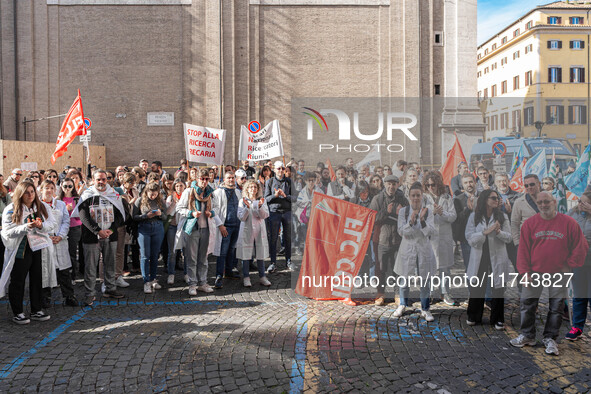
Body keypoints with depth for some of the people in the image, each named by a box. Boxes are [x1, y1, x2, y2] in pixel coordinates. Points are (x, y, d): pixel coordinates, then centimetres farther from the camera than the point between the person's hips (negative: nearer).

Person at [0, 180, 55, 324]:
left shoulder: (41, 207, 4)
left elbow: (52, 223, 2)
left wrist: (41, 225, -19)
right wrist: (27, 227, -26)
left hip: (38, 248, 4)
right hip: (20, 250, -3)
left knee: (37, 280, 9)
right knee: (17, 281, 4)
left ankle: (37, 311, 20)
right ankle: (17, 313, 16)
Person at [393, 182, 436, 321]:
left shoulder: (428, 212, 0)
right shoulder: (403, 211, -1)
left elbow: (431, 232, -9)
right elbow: (401, 231, -8)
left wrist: (422, 220, -24)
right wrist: (411, 221, -24)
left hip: (423, 249, 0)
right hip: (407, 248, 0)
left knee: (424, 280, 4)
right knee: (405, 279, 9)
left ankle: (425, 309, 17)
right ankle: (402, 305, 29)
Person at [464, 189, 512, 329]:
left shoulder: (502, 217, 4)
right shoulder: (474, 216, 0)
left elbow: (508, 238, 1)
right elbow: (470, 237, -8)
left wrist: (498, 232, -19)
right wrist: (486, 232, -20)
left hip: (497, 257, 1)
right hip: (479, 256, -1)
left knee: (498, 289, 5)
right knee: (476, 288, 8)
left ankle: (498, 319, 20)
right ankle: (473, 317, 25)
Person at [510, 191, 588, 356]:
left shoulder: (569, 223, -4)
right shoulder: (529, 223, -1)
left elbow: (581, 247, 3)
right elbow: (523, 249, 0)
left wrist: (569, 265, 0)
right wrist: (525, 272, -6)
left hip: (559, 274, -1)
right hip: (534, 272, 1)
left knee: (556, 308, 6)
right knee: (527, 305, 4)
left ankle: (550, 339, 20)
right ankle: (527, 336, 19)